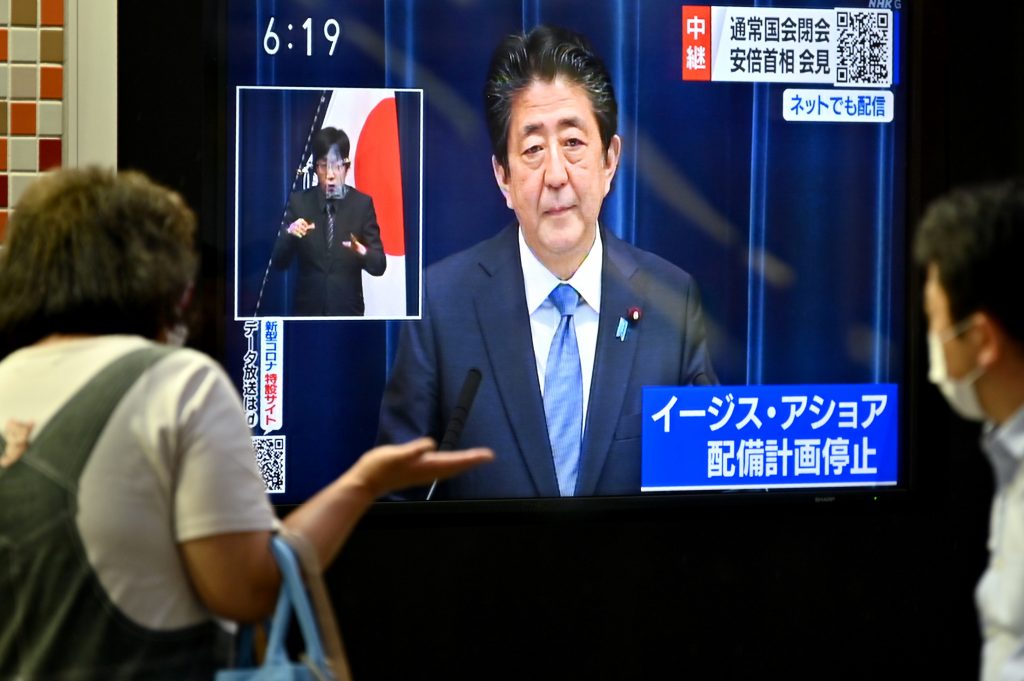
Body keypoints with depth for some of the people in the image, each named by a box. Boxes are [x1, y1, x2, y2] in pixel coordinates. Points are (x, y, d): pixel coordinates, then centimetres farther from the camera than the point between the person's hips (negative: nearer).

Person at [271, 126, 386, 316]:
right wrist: (290, 234, -21)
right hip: (307, 308, 1)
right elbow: (279, 262, 0)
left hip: (347, 310, -1)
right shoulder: (299, 201, 2)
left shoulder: (362, 204, -1)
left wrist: (363, 252, -26)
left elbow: (379, 265, -3)